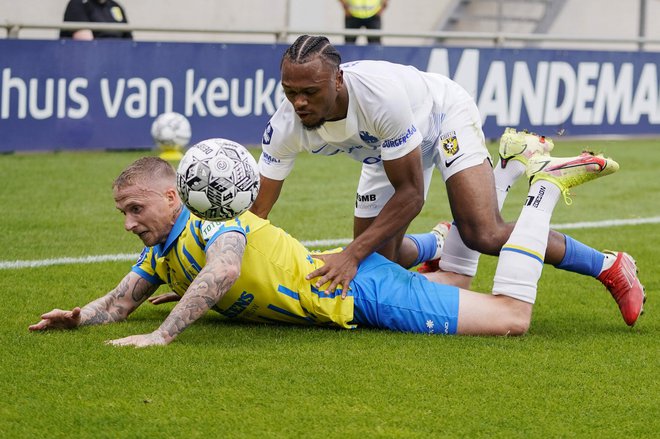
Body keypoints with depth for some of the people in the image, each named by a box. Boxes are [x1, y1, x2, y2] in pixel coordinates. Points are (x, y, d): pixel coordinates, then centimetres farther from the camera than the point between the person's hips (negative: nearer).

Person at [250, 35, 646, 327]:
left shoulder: (381, 94, -43)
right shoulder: (286, 127, -29)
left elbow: (411, 195, -35)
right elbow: (258, 210, -18)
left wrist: (352, 255, -41)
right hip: (388, 150, 6)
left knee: (484, 235, -25)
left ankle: (609, 266, -6)